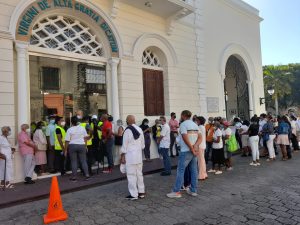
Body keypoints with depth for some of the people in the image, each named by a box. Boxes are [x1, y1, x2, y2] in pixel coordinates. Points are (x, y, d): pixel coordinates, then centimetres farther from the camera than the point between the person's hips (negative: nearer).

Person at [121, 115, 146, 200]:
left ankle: (134, 194, 7)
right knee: (139, 174, 14)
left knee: (131, 175, 1)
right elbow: (143, 144, 11)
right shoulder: (140, 129, 5)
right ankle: (141, 192, 23)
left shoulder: (127, 131, -13)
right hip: (139, 155, 7)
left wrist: (122, 156, -4)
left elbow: (125, 145, -12)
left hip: (130, 155, -6)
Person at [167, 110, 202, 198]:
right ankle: (193, 190, 18)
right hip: (194, 151, 7)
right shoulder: (195, 124, 14)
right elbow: (200, 137, 5)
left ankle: (176, 191, 1)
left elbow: (186, 139, -18)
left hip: (186, 151, -7)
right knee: (194, 170, 10)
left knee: (180, 170, -2)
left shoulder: (183, 124, -9)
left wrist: (192, 149, -13)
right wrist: (195, 146, -9)